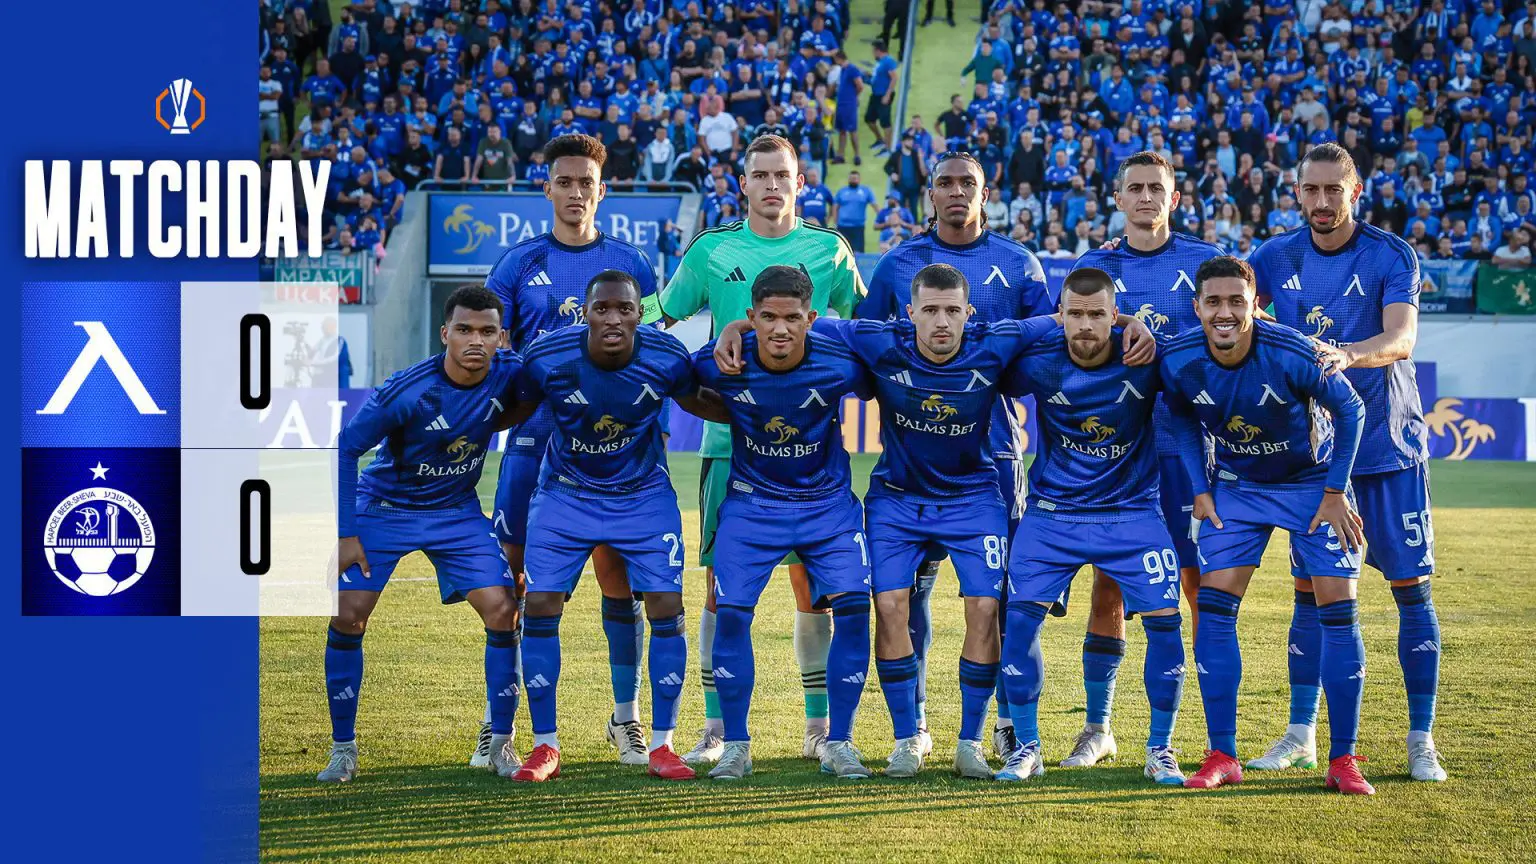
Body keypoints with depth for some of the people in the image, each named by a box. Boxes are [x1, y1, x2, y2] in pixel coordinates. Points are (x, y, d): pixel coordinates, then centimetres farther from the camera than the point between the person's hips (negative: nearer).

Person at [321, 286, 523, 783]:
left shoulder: (508, 376, -18)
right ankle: (343, 749, 3)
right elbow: (344, 448, -19)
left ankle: (501, 743, 2)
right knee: (347, 617, -11)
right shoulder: (406, 391, -27)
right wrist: (344, 533, -20)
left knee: (503, 611, -11)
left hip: (458, 512, 2)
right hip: (385, 507, -2)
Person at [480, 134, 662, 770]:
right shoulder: (519, 264, 7)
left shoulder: (630, 264, 8)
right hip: (534, 437, 0)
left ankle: (626, 718, 9)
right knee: (511, 576, -2)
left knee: (619, 576, -1)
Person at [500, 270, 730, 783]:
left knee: (667, 609, -9)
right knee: (541, 606, -8)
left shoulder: (667, 358, -21)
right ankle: (545, 746, 5)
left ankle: (661, 746, 5)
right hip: (566, 495, 0)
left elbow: (699, 403, 0)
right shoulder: (547, 358, -23)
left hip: (645, 496, 0)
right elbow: (511, 414, -4)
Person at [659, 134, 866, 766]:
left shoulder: (828, 251, 8)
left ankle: (819, 726, 11)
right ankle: (716, 728, 4)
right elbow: (662, 323, 12)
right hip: (730, 437, 0)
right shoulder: (711, 251, 7)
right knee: (721, 582, -2)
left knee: (812, 580, 1)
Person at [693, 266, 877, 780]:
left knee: (853, 607, -12)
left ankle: (839, 742, 1)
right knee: (730, 612, -11)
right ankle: (736, 746, 3)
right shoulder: (721, 363, -20)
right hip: (752, 502, 0)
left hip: (828, 502, 0)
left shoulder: (840, 365, -21)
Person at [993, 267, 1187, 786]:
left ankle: (1161, 749, 9)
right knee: (1020, 618, -9)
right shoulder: (1037, 362, -12)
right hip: (1052, 512, 1)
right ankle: (1026, 748, 7)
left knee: (1165, 620, -8)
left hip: (1132, 511, 0)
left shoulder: (1145, 359, -15)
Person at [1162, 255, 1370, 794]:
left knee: (1338, 608, -9)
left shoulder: (1293, 355, -30)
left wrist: (1335, 492, -12)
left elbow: (1349, 410, -13)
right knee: (1214, 607, -9)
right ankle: (1222, 756, 0)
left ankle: (1343, 760, -1)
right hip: (1235, 486, 2)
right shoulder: (1178, 361, -21)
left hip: (1313, 482, -2)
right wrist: (1200, 490, -2)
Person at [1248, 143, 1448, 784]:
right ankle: (1301, 734, 12)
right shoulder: (1277, 258, 2)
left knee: (1412, 587, -3)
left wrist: (1347, 354, -43)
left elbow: (1402, 339, -23)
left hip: (1389, 445, -3)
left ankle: (1422, 741, 2)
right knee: (1310, 589, 4)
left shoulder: (1391, 256, -9)